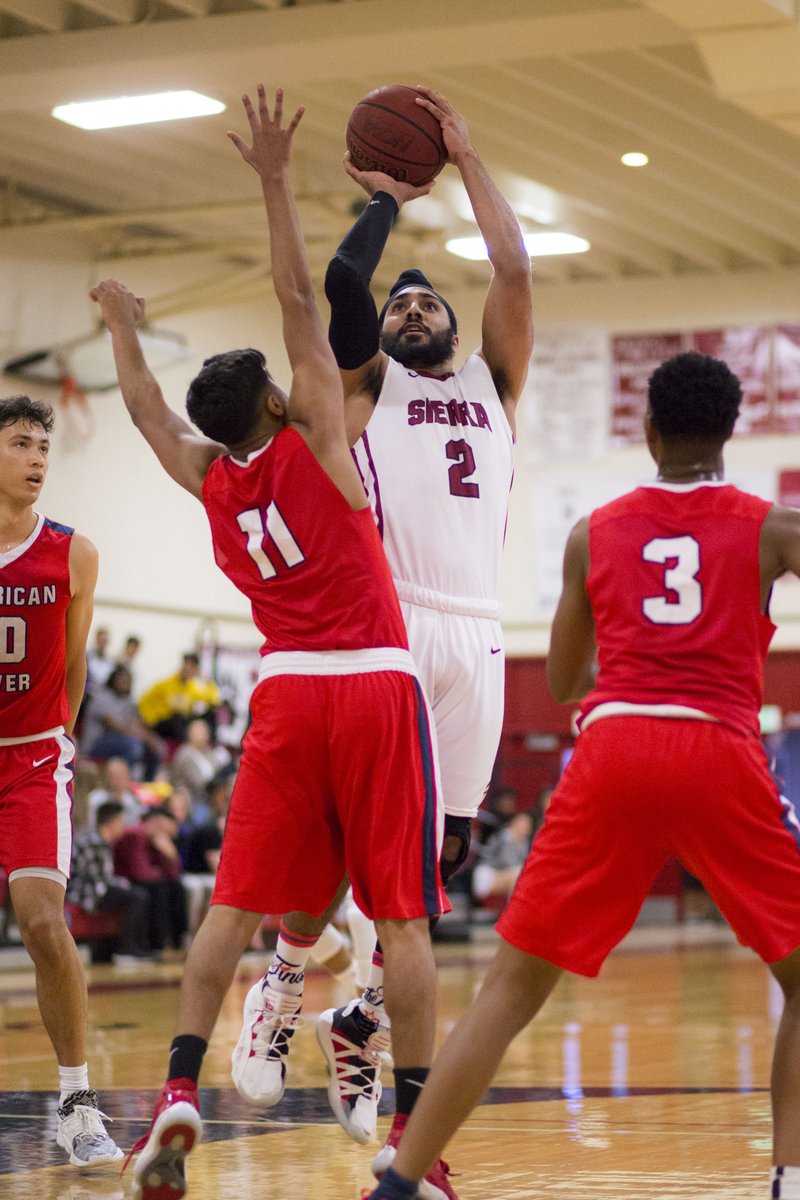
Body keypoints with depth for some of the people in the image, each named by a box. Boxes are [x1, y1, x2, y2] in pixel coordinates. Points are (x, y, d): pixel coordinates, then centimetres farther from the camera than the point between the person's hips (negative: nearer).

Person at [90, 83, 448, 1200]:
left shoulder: (208, 479, 10)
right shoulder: (313, 446, -1)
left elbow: (147, 410, 30)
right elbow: (299, 300, -2)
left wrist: (126, 330, 46)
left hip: (286, 692, 3)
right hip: (379, 685, -3)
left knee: (234, 904, 6)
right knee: (401, 913, -2)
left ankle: (180, 1091, -9)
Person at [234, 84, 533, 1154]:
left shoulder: (495, 386, 22)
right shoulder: (366, 387, 13)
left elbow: (516, 272, 11)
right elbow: (340, 280, -3)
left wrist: (465, 155, 15)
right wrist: (386, 200, 14)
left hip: (475, 635, 4)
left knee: (436, 849, 3)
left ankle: (362, 1027, 15)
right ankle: (282, 991, 6)